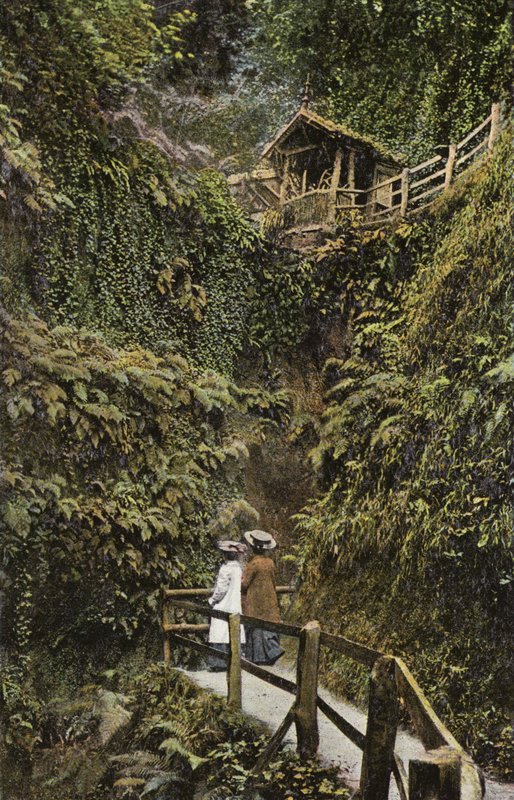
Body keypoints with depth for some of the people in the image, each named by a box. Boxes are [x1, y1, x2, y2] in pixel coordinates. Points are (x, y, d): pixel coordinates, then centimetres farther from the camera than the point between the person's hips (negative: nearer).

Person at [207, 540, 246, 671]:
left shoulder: (226, 568, -15)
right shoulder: (239, 567, 6)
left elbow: (221, 589, -16)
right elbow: (239, 586, 11)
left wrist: (211, 600, -2)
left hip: (223, 607, -7)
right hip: (236, 606, 7)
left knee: (220, 635, -3)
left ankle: (218, 663, -1)